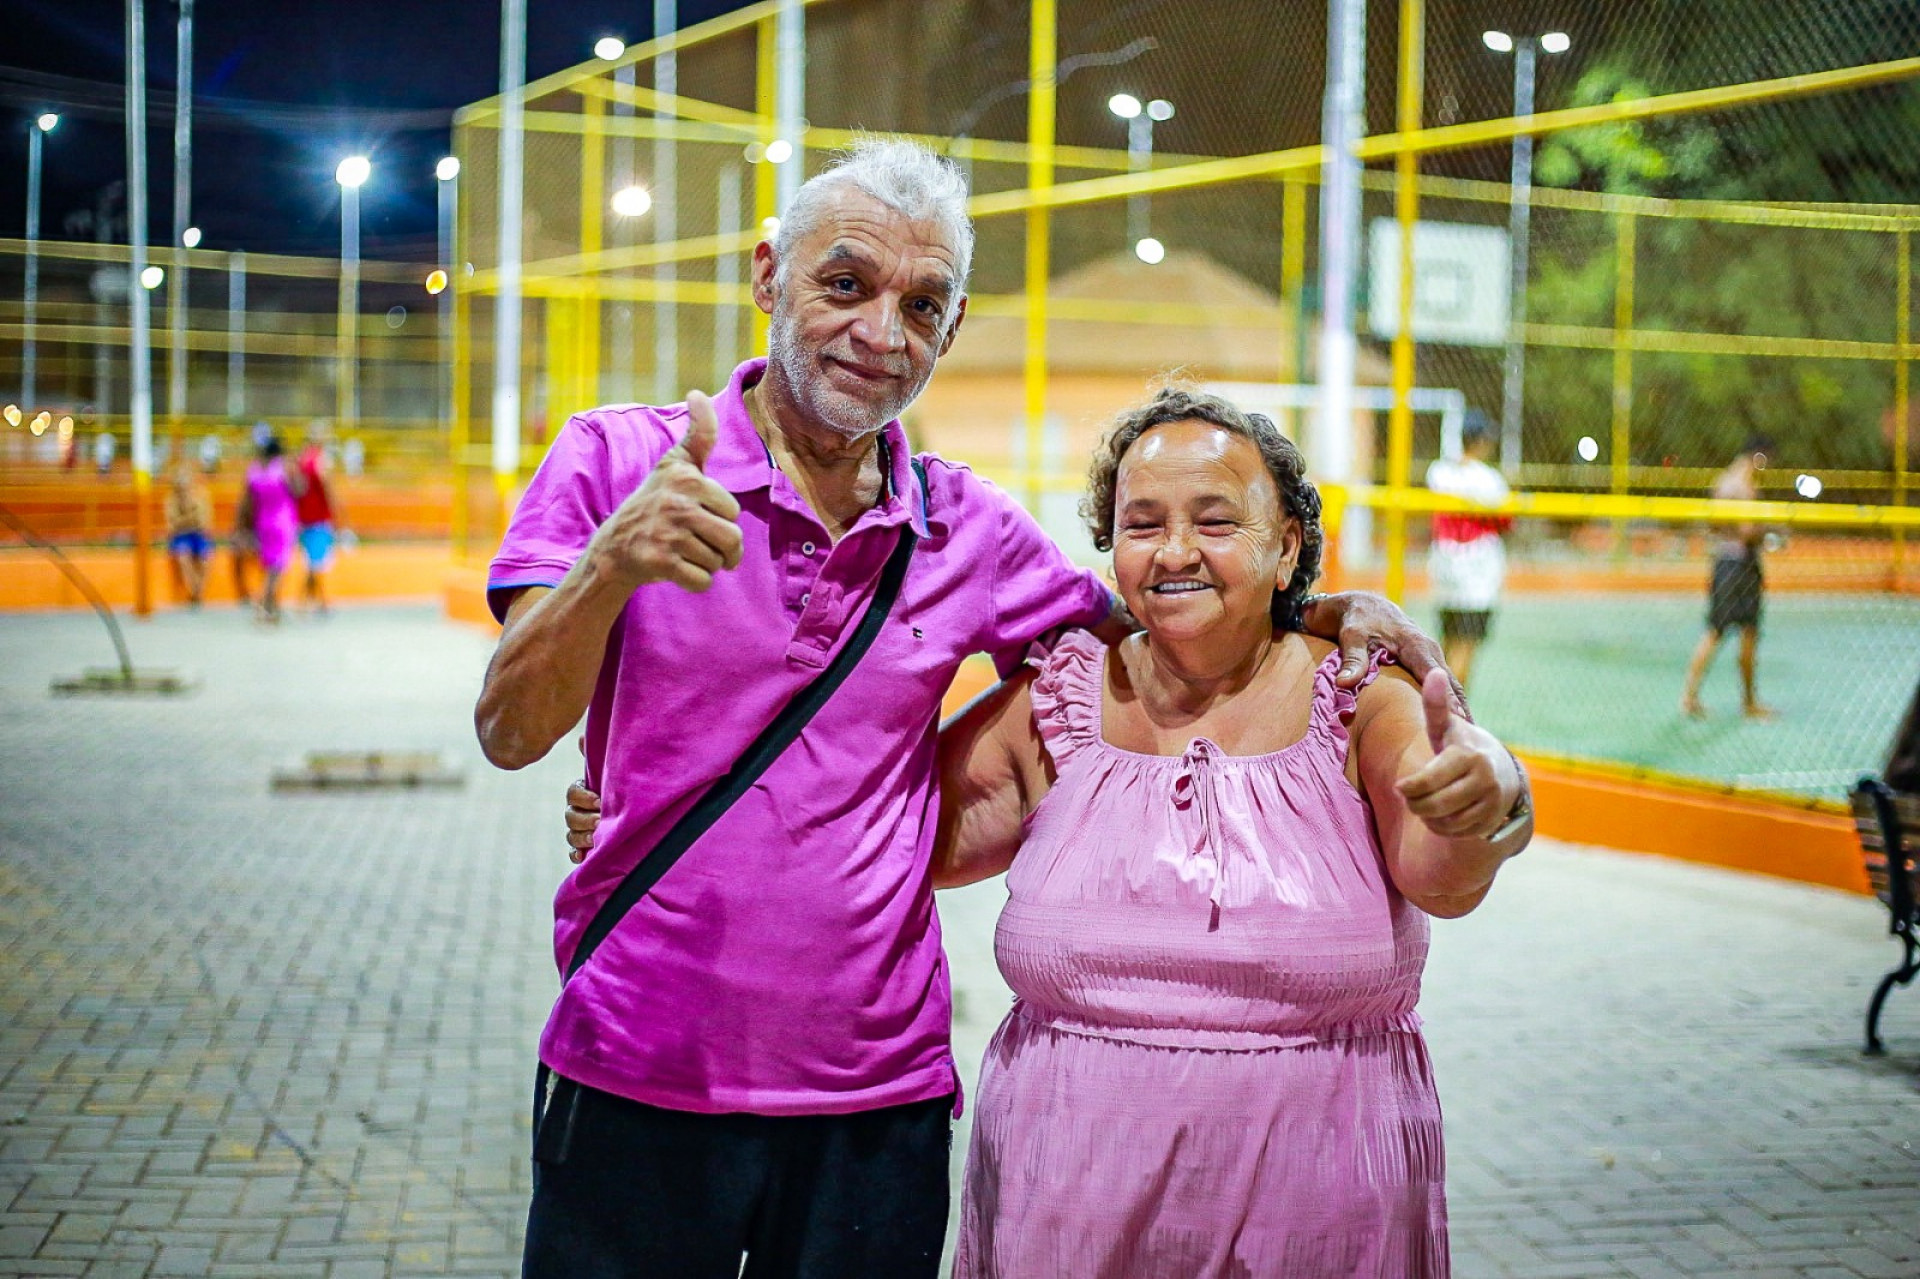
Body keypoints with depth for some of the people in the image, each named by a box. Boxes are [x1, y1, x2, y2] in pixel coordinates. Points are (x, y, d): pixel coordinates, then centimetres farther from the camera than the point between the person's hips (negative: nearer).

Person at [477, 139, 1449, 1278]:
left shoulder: (969, 531, 5)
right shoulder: (619, 461, -4)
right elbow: (512, 734, -12)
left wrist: (1331, 615, 1)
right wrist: (614, 565, -31)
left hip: (880, 1099, 3)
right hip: (636, 1086, -2)